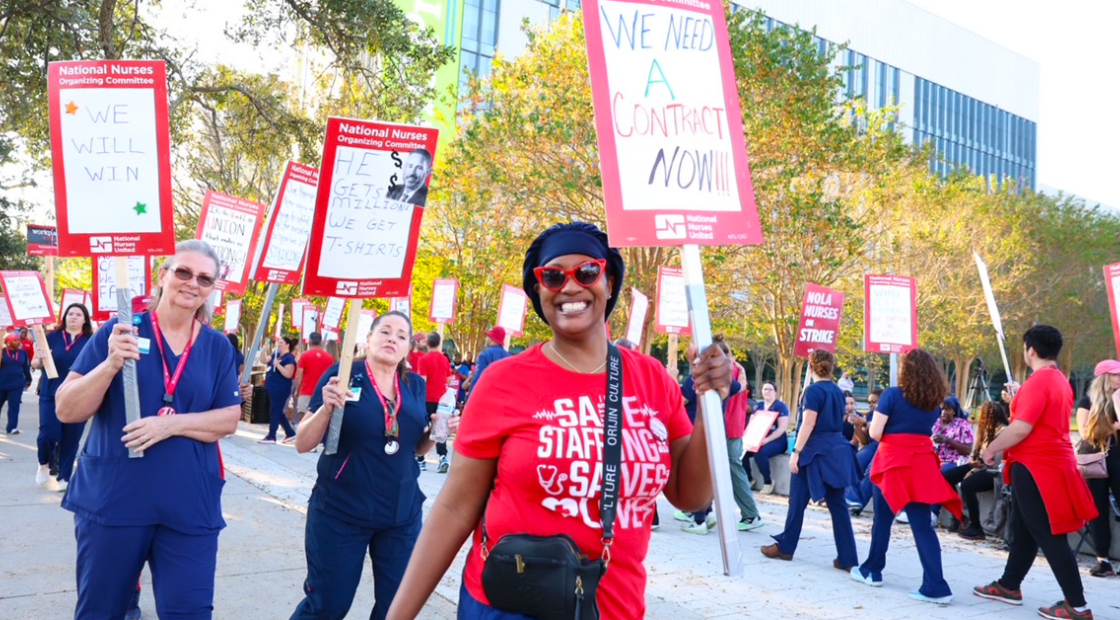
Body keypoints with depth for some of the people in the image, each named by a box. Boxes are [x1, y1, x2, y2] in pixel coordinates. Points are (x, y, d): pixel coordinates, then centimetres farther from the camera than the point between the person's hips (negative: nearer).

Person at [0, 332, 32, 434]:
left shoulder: (23, 352, 2)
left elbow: (26, 367, 12)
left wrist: (28, 379, 19)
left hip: (17, 384, 1)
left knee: (14, 406, -4)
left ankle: (11, 427, -2)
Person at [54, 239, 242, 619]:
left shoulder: (218, 348, 5)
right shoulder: (118, 332, -3)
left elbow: (229, 419, 1)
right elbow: (66, 411, -6)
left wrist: (173, 423, -16)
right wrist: (111, 364, -23)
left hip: (190, 506, 1)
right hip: (112, 499, -1)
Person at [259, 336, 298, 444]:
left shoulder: (289, 358, -14)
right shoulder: (276, 354, 12)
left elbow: (288, 374, -21)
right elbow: (264, 360, 16)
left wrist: (278, 364, -26)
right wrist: (263, 349, 3)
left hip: (281, 390, -9)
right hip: (273, 388, 9)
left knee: (275, 412, -4)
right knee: (278, 412, 14)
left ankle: (271, 437, 2)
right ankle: (290, 433, 21)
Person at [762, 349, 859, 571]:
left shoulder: (814, 390, -12)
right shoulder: (838, 391, 10)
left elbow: (808, 424, -17)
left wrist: (796, 452, -15)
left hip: (816, 451, -7)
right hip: (837, 450, 7)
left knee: (798, 501, 6)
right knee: (838, 504, 6)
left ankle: (785, 548, 18)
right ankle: (847, 558, 3)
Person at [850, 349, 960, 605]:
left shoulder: (892, 395, -9)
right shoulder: (934, 400, 7)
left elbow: (875, 433, -9)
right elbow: (927, 429, 12)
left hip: (894, 462, -4)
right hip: (922, 464, 4)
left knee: (883, 519, 13)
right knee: (922, 524, 1)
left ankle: (872, 571, 27)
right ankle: (935, 586, -5)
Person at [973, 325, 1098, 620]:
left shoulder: (1037, 381, -19)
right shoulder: (1060, 381, 12)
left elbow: (1021, 428, -24)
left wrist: (991, 449, -11)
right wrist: (1019, 396, 26)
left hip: (1036, 466, -10)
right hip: (1051, 463, 10)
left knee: (1049, 536, -5)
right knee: (1022, 528, 19)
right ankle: (1009, 586, 29)